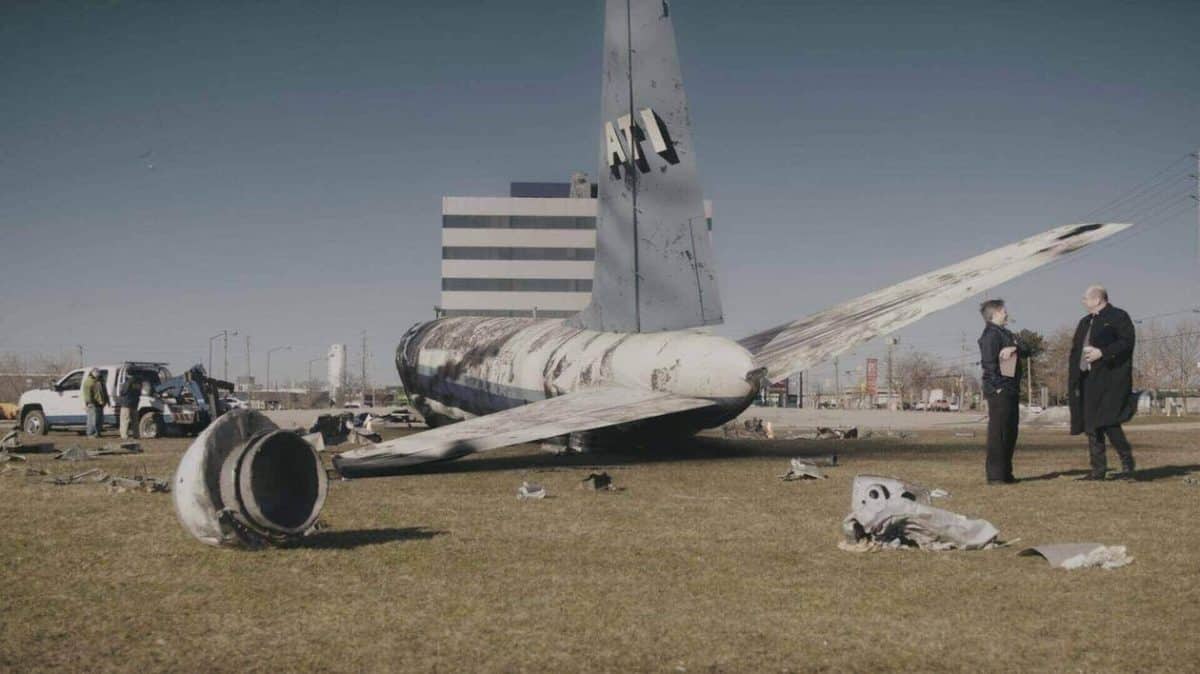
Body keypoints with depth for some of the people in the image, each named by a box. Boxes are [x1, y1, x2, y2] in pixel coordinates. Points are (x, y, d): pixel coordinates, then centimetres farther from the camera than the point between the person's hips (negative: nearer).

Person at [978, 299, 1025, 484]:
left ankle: (1005, 473, 21)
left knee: (1010, 433, 13)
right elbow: (989, 363, -18)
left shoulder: (1005, 333, 20)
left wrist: (1014, 348, -13)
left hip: (1010, 390, 10)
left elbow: (1023, 352, 9)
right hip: (999, 391, -10)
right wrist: (997, 387, -19)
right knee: (998, 433, -8)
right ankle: (995, 475, -4)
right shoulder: (990, 334, -10)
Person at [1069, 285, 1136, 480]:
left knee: (1108, 422, -16)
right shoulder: (1085, 322, 22)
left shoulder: (1118, 317, -2)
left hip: (1109, 379, -8)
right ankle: (1098, 469, 12)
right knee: (1091, 426, 7)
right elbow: (1076, 350, 20)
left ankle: (1127, 461, 2)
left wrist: (1103, 352, -22)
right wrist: (1073, 380, 12)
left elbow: (1127, 342, -13)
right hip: (1088, 381, 8)